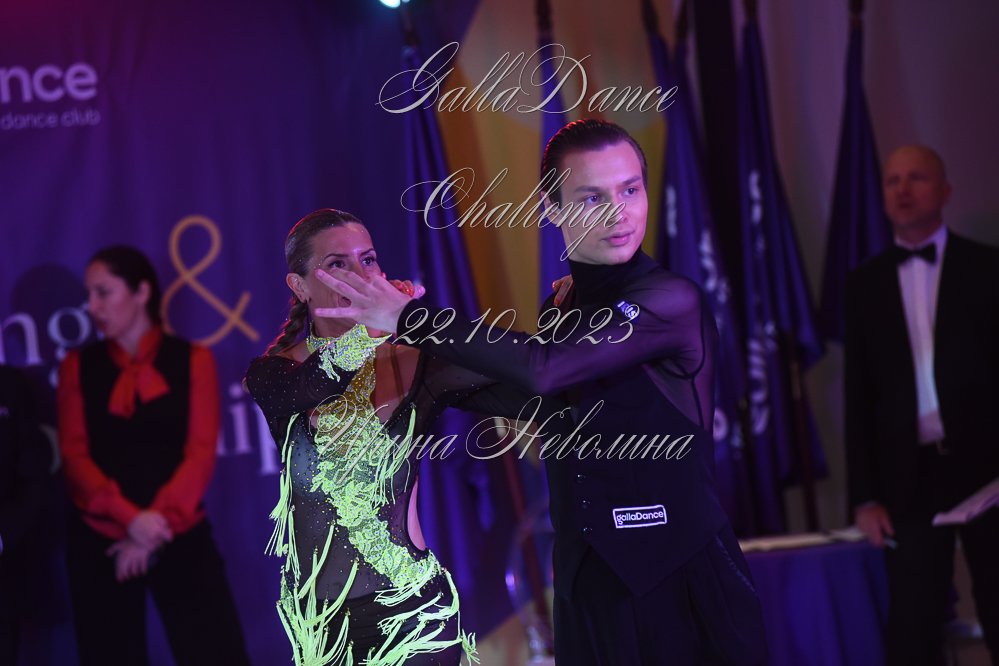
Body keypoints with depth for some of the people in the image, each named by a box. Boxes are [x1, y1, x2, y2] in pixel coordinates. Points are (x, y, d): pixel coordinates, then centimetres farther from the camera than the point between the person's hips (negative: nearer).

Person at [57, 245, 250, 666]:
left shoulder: (192, 360, 4)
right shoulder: (78, 366, 7)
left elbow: (201, 452, -4)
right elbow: (74, 456, -1)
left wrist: (158, 523, -16)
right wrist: (130, 518, -17)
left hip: (180, 535, -1)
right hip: (100, 541, 2)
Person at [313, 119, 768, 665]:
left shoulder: (672, 302, -13)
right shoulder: (562, 309, 11)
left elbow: (542, 370, -24)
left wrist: (410, 318, -17)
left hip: (678, 581, -6)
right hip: (587, 585, 6)